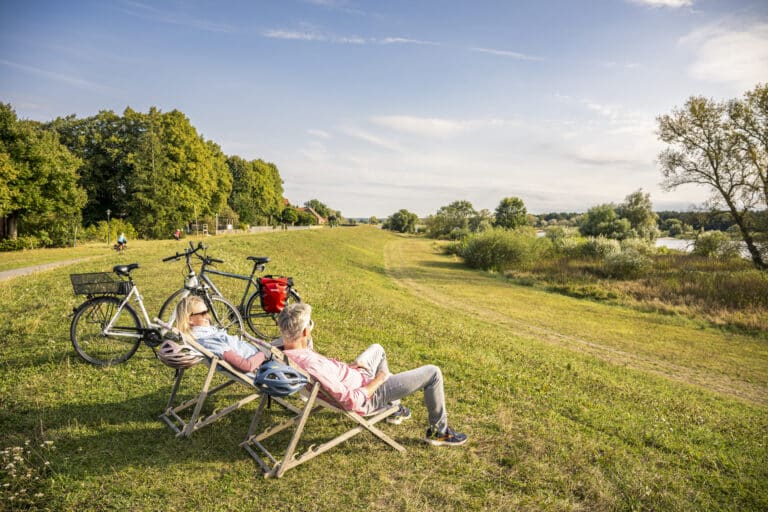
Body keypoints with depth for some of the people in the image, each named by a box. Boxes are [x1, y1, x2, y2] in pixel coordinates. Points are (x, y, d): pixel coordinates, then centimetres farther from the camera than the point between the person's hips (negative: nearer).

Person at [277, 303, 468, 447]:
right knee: (433, 373, -3)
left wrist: (348, 367, 1)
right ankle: (438, 431, 20)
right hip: (368, 395, -9)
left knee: (377, 348, 35)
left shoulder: (283, 350, -12)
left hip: (355, 377, 9)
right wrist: (378, 380, -17)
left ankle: (394, 408, 45)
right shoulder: (311, 366, -40)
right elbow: (354, 401, -32)